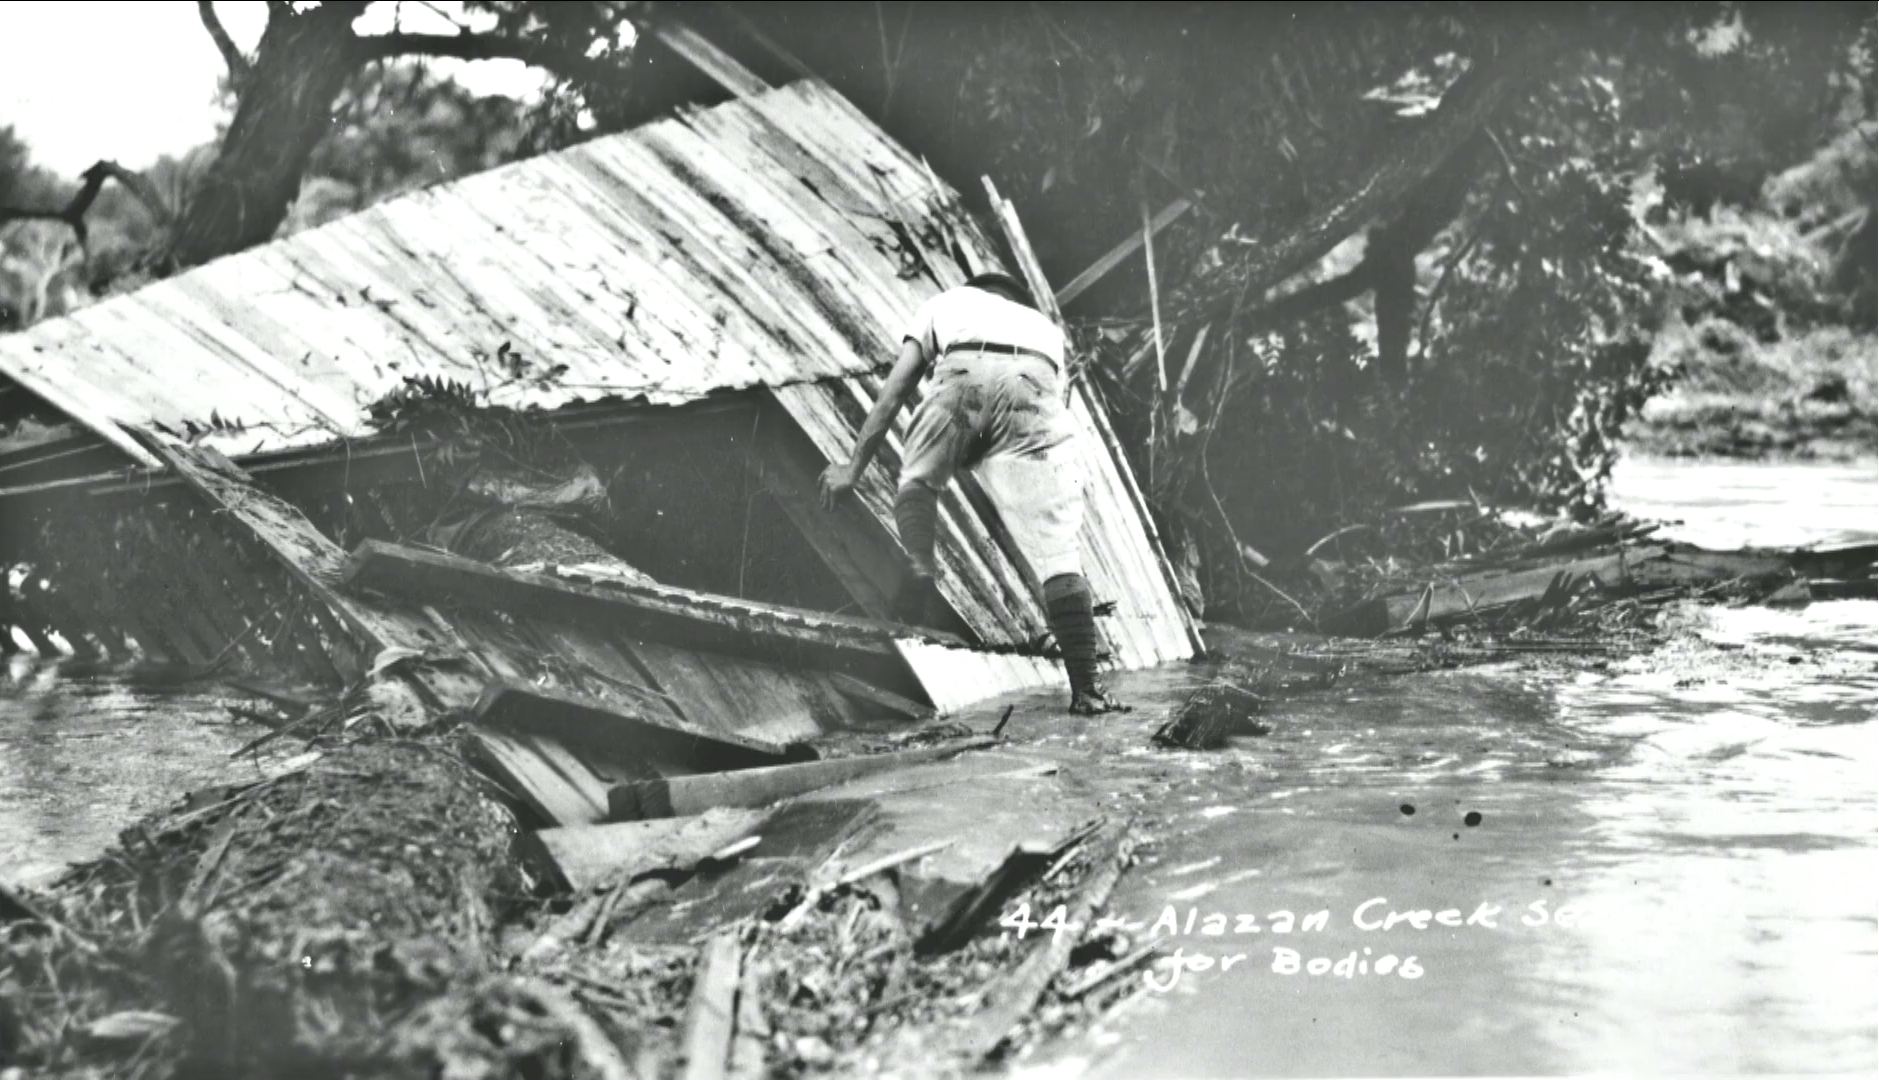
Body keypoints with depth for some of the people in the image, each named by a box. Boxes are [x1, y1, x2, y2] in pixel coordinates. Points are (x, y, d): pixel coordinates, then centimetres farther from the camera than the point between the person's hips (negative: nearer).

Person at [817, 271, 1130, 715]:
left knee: (918, 480, 26)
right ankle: (1086, 686, -10)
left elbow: (893, 394, 34)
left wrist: (852, 469, 36)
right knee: (1056, 545, -1)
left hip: (963, 378, -1)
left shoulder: (945, 304, 40)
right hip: (1035, 388, 1)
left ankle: (918, 571, -2)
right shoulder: (1045, 326, 45)